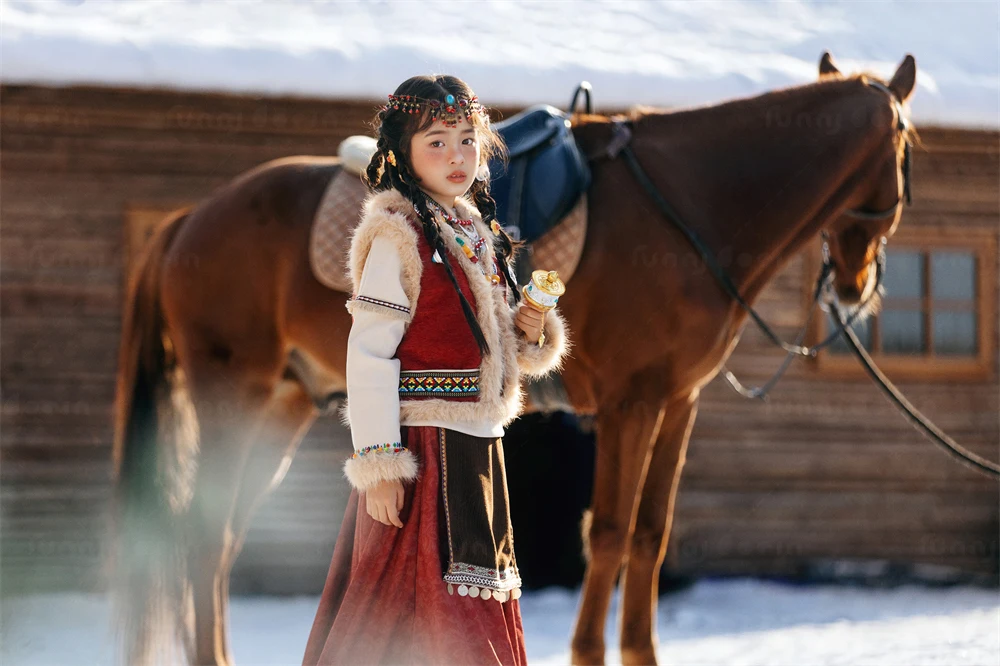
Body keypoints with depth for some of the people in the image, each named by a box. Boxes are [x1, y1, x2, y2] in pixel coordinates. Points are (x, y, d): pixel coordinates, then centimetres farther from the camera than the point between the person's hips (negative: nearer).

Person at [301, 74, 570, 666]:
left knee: (480, 618, 11)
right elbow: (368, 354, -14)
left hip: (479, 446, 8)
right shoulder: (399, 235, -9)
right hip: (424, 441, -8)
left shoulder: (481, 234, 14)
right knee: (426, 614, -7)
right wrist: (378, 462, -20)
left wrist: (528, 334, 2)